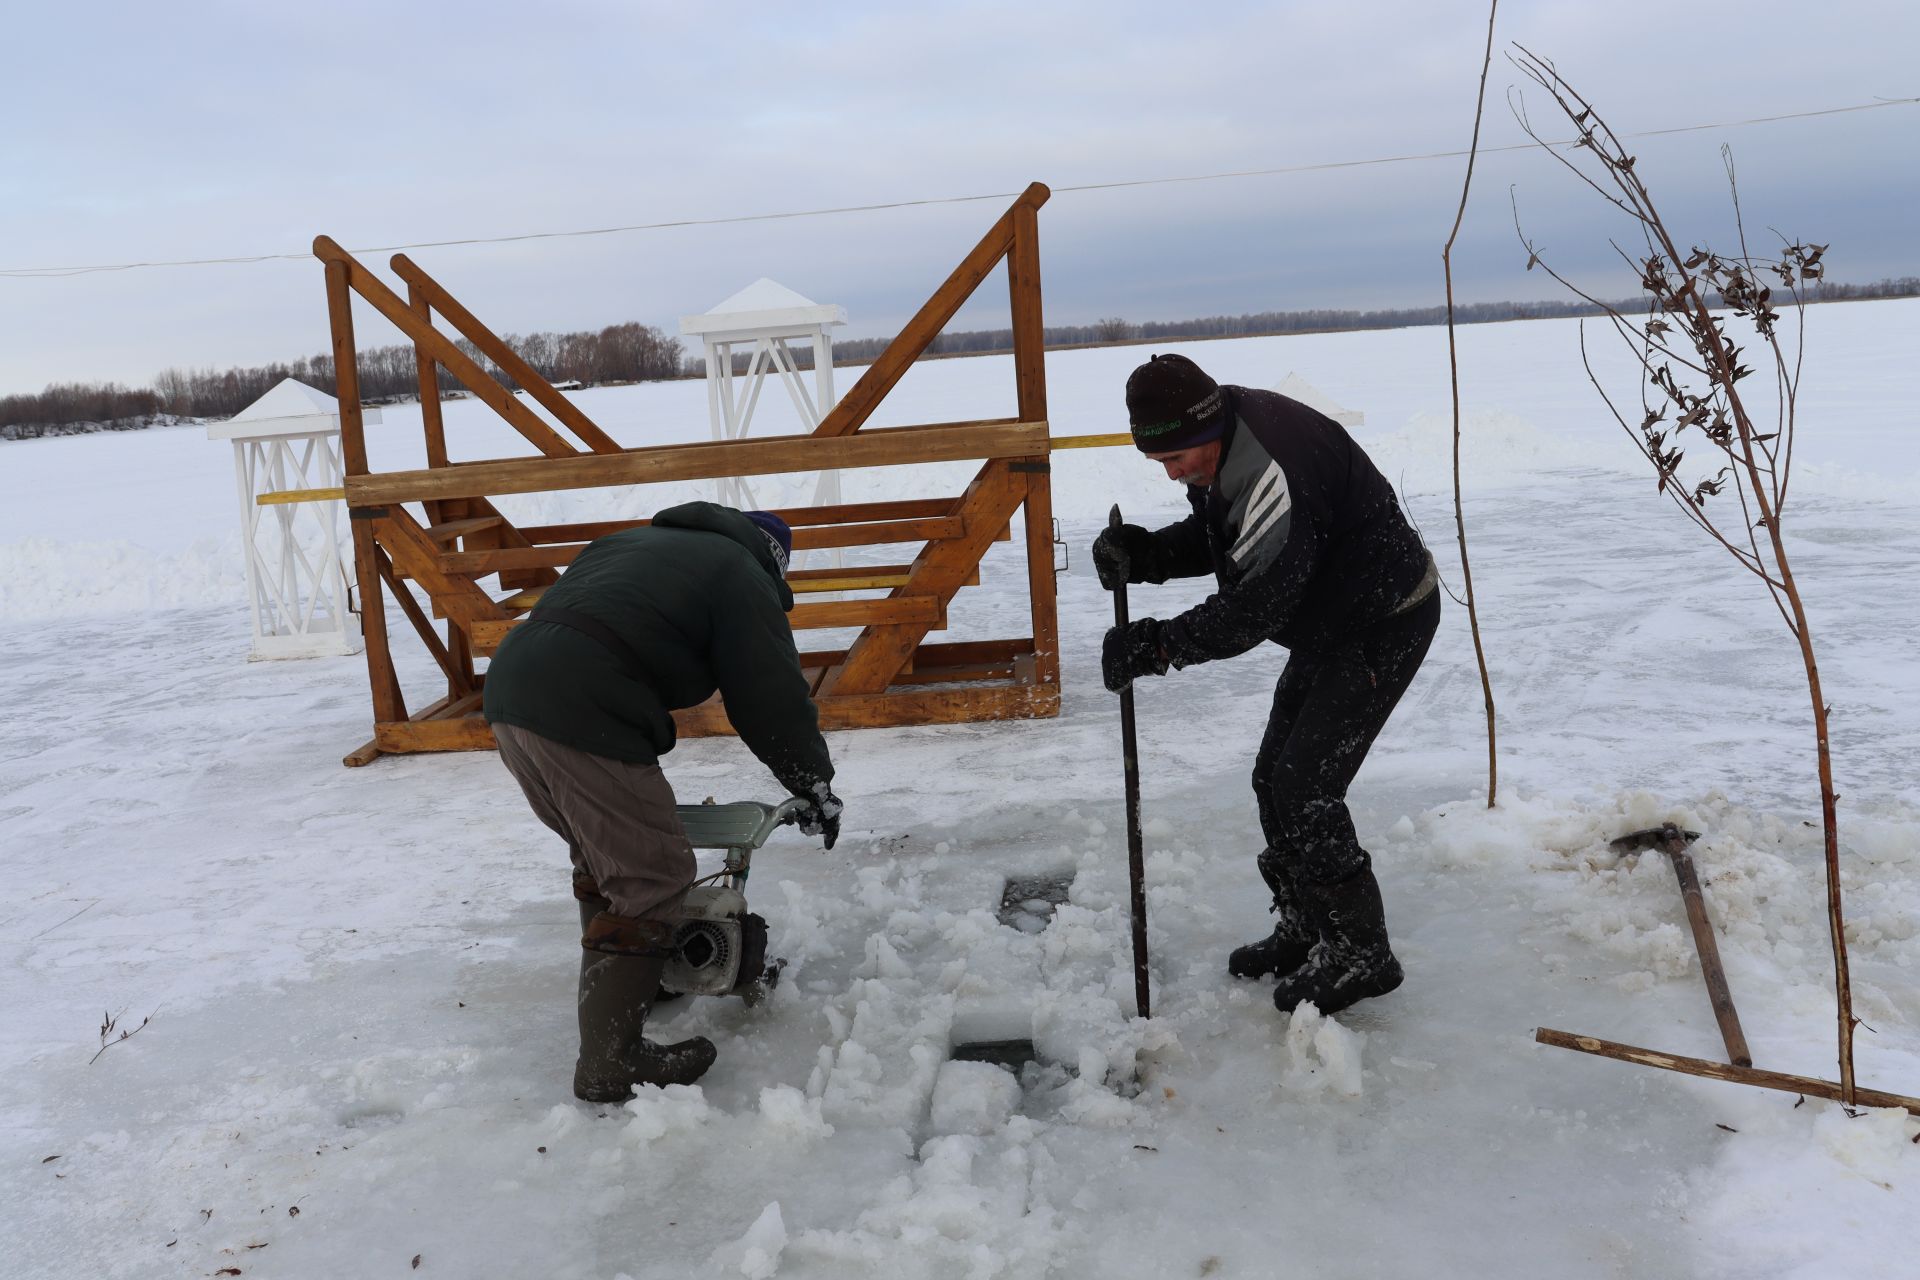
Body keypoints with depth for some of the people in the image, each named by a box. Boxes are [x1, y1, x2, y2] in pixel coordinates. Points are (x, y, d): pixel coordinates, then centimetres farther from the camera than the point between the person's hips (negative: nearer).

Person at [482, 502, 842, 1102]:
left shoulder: (632, 542, 30)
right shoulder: (741, 573, 6)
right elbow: (773, 697, 3)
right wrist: (817, 786, 16)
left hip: (508, 690, 9)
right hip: (581, 717, -9)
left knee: (600, 855, 27)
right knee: (652, 877, -1)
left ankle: (615, 986, 44)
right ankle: (610, 1062, 3)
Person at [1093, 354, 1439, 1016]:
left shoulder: (1273, 472, -34)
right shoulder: (1221, 442, -3)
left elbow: (1253, 610, -32)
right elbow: (1213, 537, 8)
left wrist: (1156, 645, -26)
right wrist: (1145, 552, -10)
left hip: (1386, 623, -10)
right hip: (1333, 623, 10)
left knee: (1305, 788, -11)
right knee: (1274, 776, 12)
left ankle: (1360, 953, 5)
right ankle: (1305, 929, 28)